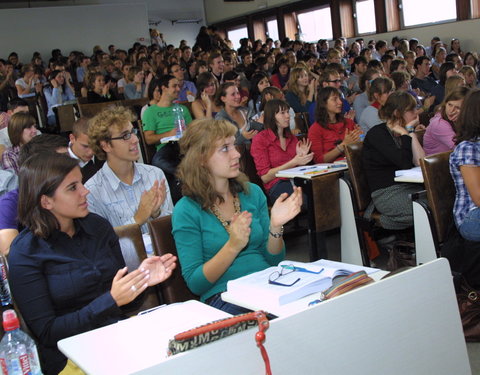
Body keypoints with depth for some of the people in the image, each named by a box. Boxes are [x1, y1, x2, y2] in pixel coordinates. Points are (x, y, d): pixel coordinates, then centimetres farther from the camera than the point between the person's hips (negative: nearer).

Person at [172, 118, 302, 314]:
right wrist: (232, 246, -21)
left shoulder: (253, 193, 10)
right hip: (223, 298, -5)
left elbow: (273, 260, 11)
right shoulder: (186, 210, -5)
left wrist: (275, 226, -10)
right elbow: (194, 283, -8)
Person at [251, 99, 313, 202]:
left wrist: (301, 157, 3)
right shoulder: (260, 139, 2)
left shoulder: (292, 137, 21)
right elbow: (265, 177, -5)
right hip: (276, 185, -6)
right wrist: (293, 163, -11)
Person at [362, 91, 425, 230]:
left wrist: (411, 132, 1)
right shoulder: (377, 134, -7)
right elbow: (405, 163, -19)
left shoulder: (403, 133, 16)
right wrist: (405, 134, -7)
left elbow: (421, 162, 0)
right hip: (386, 193, -7)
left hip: (408, 187, 7)